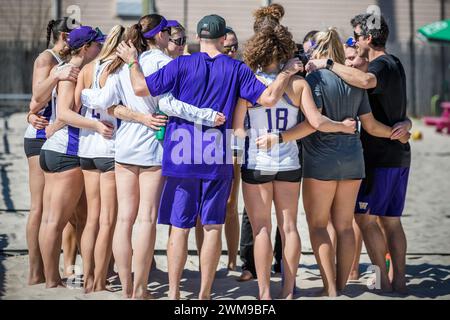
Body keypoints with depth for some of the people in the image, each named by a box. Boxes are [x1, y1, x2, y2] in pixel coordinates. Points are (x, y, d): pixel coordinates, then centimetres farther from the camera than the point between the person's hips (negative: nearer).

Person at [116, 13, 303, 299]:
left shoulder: (182, 65, -3)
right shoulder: (237, 69, 0)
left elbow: (141, 88, -6)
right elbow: (269, 97, -5)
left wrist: (132, 61, 12)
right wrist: (288, 72, 11)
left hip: (182, 157, 0)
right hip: (218, 159, 0)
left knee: (179, 227, 5)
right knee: (213, 227, 8)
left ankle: (174, 293, 5)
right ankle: (204, 294, 10)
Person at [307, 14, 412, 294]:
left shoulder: (380, 65, -16)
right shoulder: (395, 64, 15)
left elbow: (365, 81, -39)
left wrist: (328, 64, -32)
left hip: (380, 156, -9)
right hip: (399, 155, 9)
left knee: (365, 217, -5)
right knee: (391, 220, 11)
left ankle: (383, 281, -5)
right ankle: (400, 280, 11)